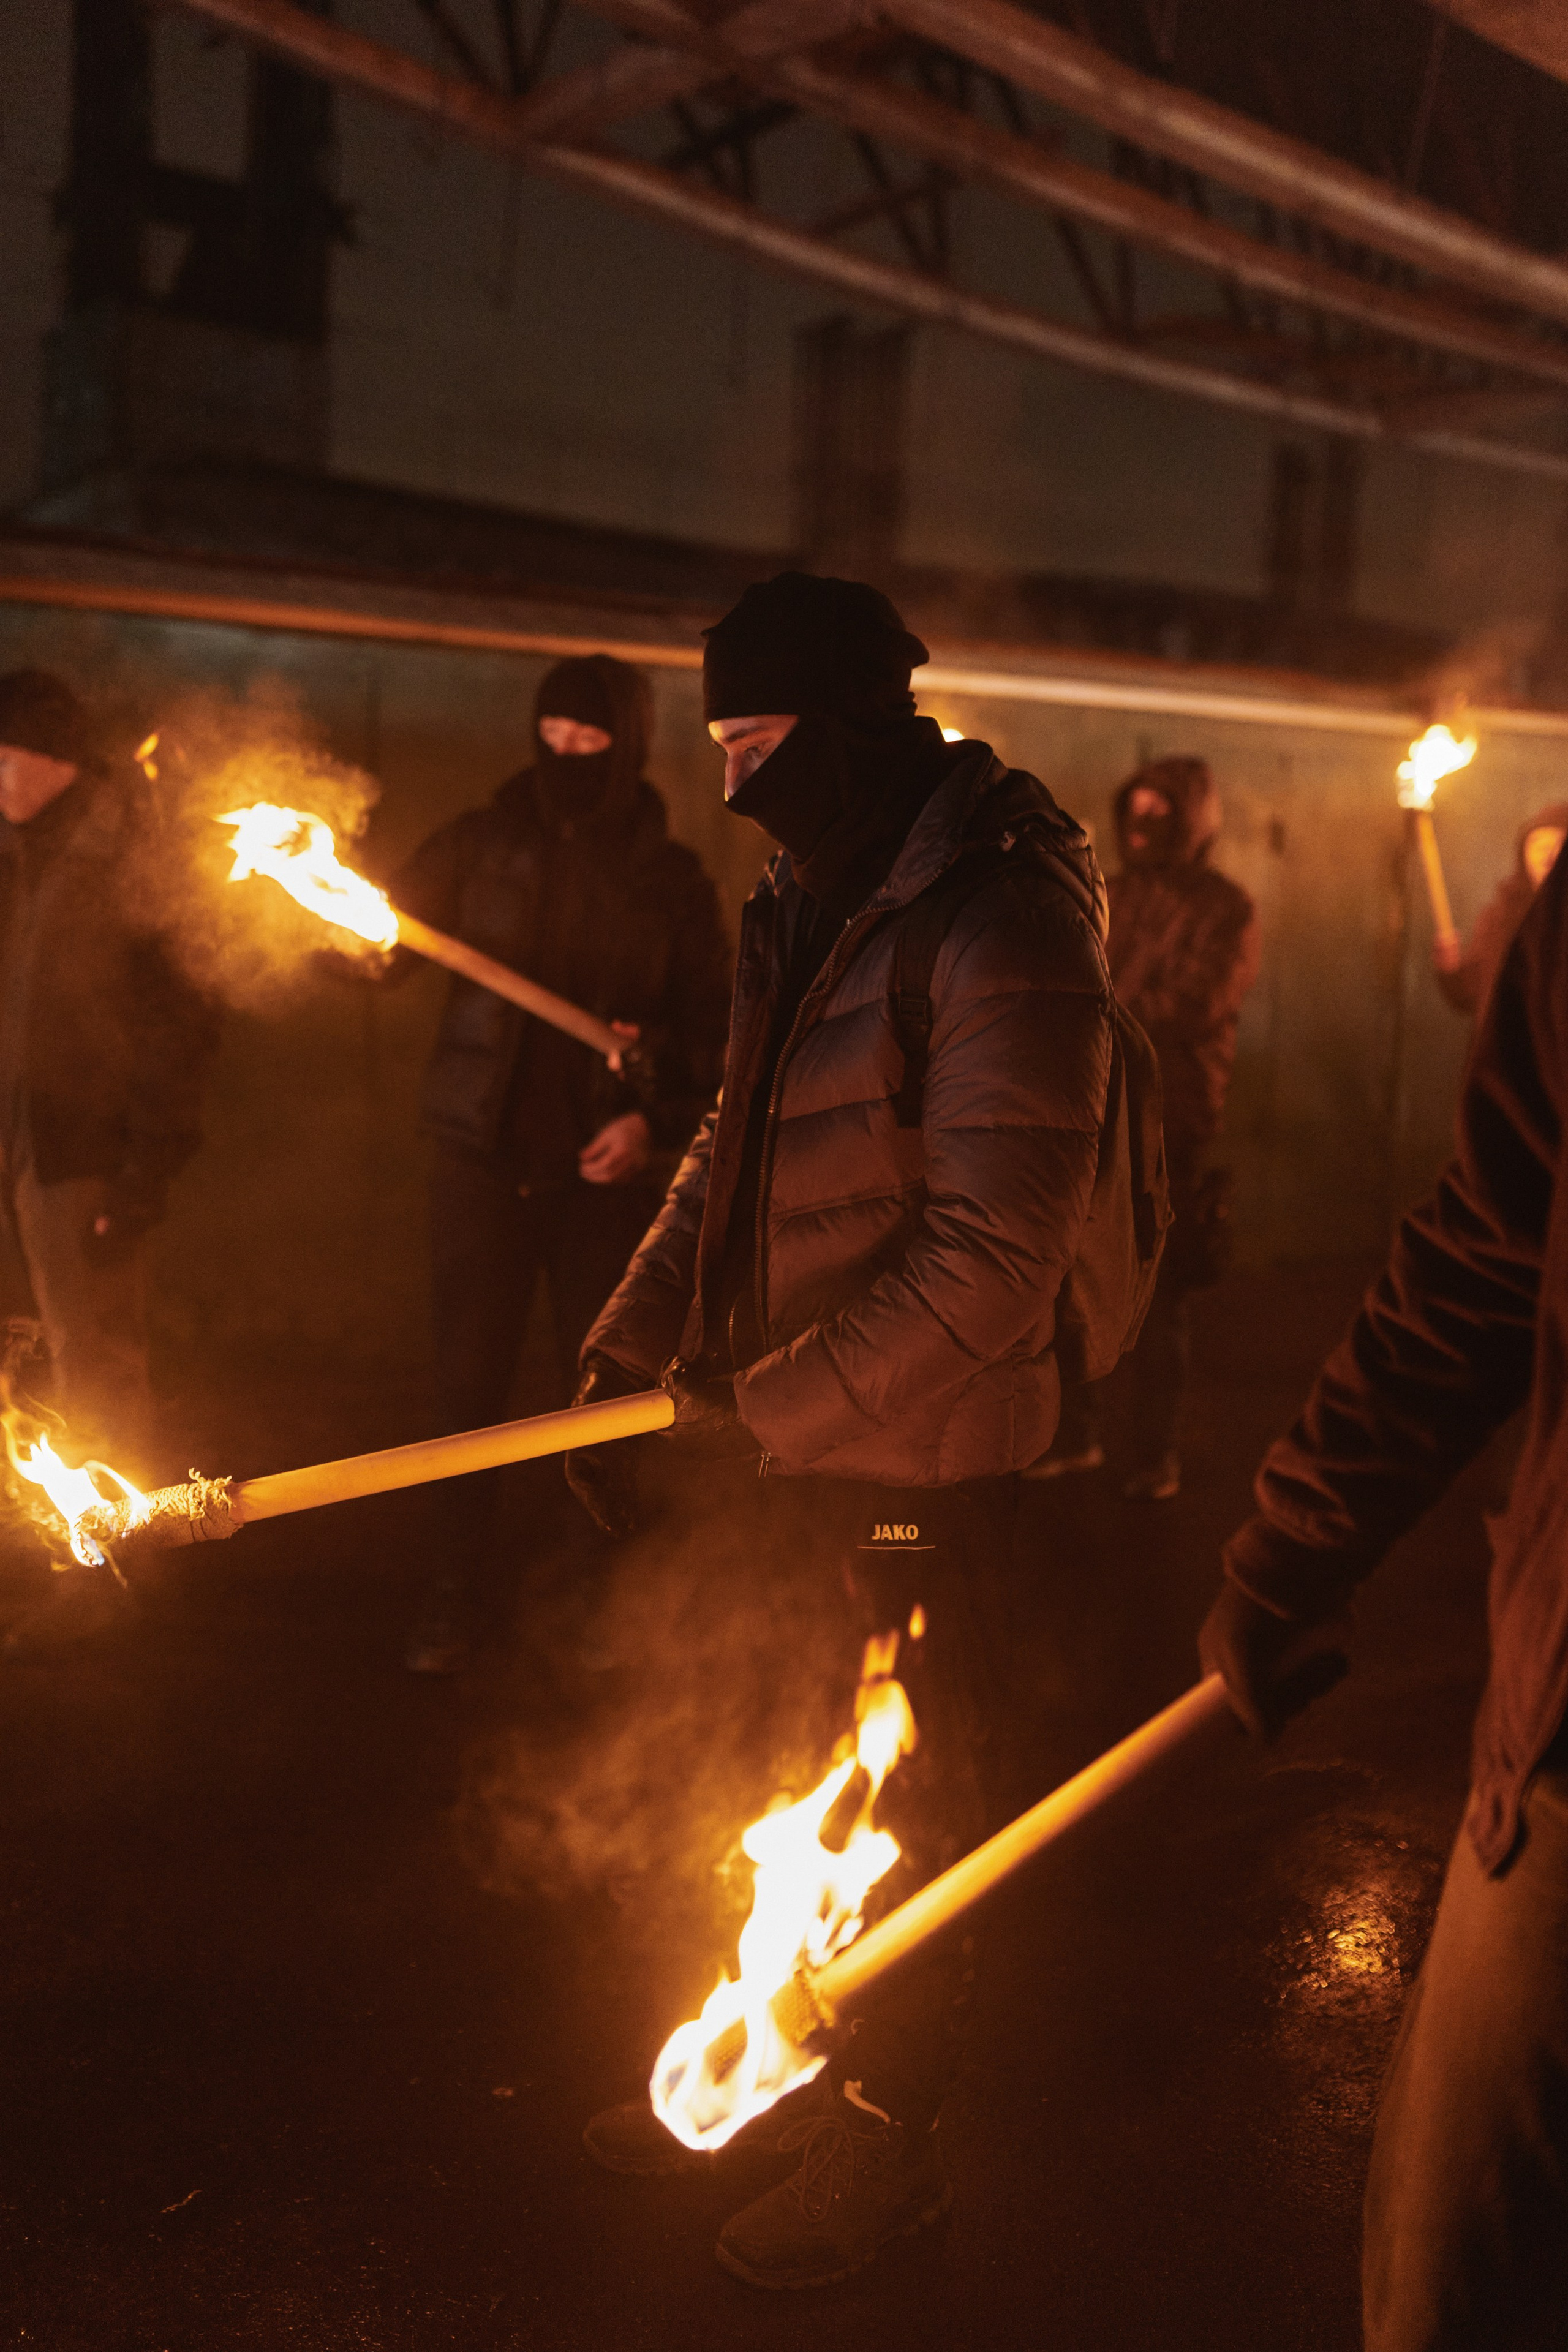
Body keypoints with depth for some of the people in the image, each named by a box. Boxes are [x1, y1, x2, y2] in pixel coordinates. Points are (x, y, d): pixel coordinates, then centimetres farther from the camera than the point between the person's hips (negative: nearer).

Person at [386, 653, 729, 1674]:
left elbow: (715, 1027, 2)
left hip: (604, 1170, 0)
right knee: (468, 1381, 5)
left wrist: (658, 1120, -13)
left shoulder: (671, 880, 1)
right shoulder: (481, 845, 2)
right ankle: (457, 1582, 20)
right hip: (483, 1158, 1)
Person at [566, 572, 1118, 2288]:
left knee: (900, 1818, 11)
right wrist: (629, 1348, 2)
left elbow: (991, 1260, -25)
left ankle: (882, 2144, 34)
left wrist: (768, 1402, -21)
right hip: (789, 1439, 8)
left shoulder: (1001, 930, -21)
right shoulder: (803, 910, 8)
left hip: (919, 1468, -8)